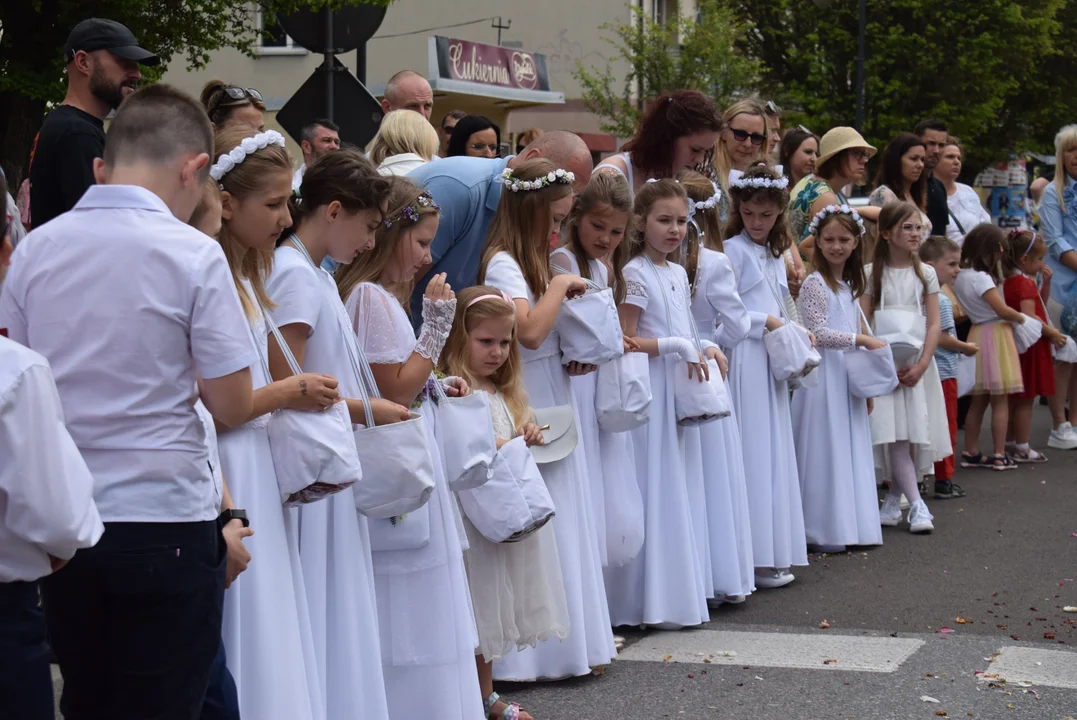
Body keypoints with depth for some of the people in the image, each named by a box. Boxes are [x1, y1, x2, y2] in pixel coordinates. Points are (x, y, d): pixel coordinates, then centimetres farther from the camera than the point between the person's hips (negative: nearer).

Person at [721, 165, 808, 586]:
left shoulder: (774, 255, 17)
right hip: (744, 359, -8)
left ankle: (773, 551, 13)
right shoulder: (733, 252, -7)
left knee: (774, 451, 8)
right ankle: (753, 557, -6)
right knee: (751, 452, -8)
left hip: (771, 361, 8)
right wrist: (766, 322, -15)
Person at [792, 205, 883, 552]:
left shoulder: (850, 286, 15)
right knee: (824, 451, -6)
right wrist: (861, 339, -20)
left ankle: (847, 527, 14)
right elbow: (818, 333, -17)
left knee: (850, 451, 9)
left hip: (848, 378, 8)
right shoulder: (815, 283, -10)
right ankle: (822, 532, -1)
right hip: (824, 377, -8)